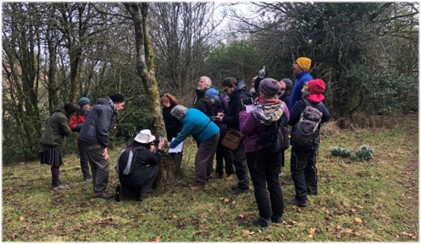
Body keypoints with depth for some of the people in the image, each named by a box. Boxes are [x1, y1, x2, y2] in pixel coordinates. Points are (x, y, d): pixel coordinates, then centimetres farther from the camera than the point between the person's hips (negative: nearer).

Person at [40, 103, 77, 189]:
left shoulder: (56, 114, 17)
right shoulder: (62, 117, -14)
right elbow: (67, 132, -13)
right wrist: (69, 129, 10)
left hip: (47, 142, 10)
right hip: (53, 143, -10)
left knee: (55, 164, 14)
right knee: (56, 164, -3)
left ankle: (56, 182, 21)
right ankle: (56, 183, 3)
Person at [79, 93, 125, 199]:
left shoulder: (104, 107, 21)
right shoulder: (106, 109, -12)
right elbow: (102, 129, -20)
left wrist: (104, 145, 10)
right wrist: (105, 146, -11)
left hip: (87, 139, 11)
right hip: (93, 140, -11)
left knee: (95, 166, 16)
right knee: (104, 165, -5)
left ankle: (97, 190, 23)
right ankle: (99, 191, 2)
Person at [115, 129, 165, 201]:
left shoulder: (129, 148, 8)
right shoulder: (144, 151, -12)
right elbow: (156, 161, 6)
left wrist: (150, 152, 23)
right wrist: (159, 148, 14)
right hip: (136, 181, -7)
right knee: (155, 167, 6)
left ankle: (123, 190, 12)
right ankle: (145, 192, 4)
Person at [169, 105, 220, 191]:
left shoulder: (189, 120, -22)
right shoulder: (191, 110, 5)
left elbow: (182, 135, -12)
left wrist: (171, 145, 0)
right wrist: (181, 133, 22)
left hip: (209, 137, -10)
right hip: (214, 133, 10)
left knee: (200, 159, -6)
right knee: (207, 157, 22)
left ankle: (200, 184, -1)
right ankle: (207, 174, 37)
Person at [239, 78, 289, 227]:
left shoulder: (256, 111, -25)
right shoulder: (283, 107, -10)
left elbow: (245, 130, -13)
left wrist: (243, 114, 1)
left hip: (256, 151, -5)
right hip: (275, 150, 5)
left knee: (259, 184, 6)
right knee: (274, 182, 16)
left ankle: (265, 218, 11)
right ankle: (278, 215, 26)